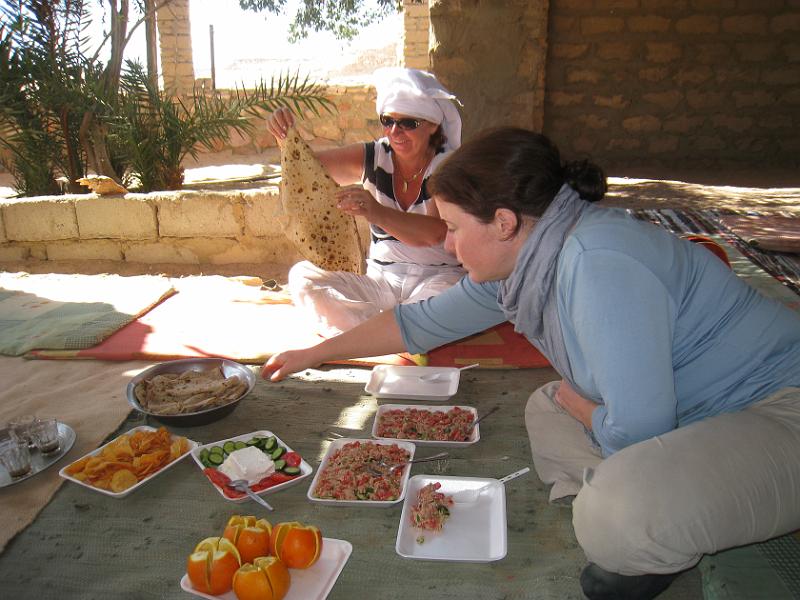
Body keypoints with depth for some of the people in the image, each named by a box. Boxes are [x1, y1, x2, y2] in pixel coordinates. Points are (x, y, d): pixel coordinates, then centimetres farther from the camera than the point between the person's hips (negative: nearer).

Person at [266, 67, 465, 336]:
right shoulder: (372, 158, 5)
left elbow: (435, 233, -26)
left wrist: (376, 212, -44)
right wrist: (286, 136, -22)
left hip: (441, 275, -4)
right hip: (382, 279, 4)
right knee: (303, 275, -18)